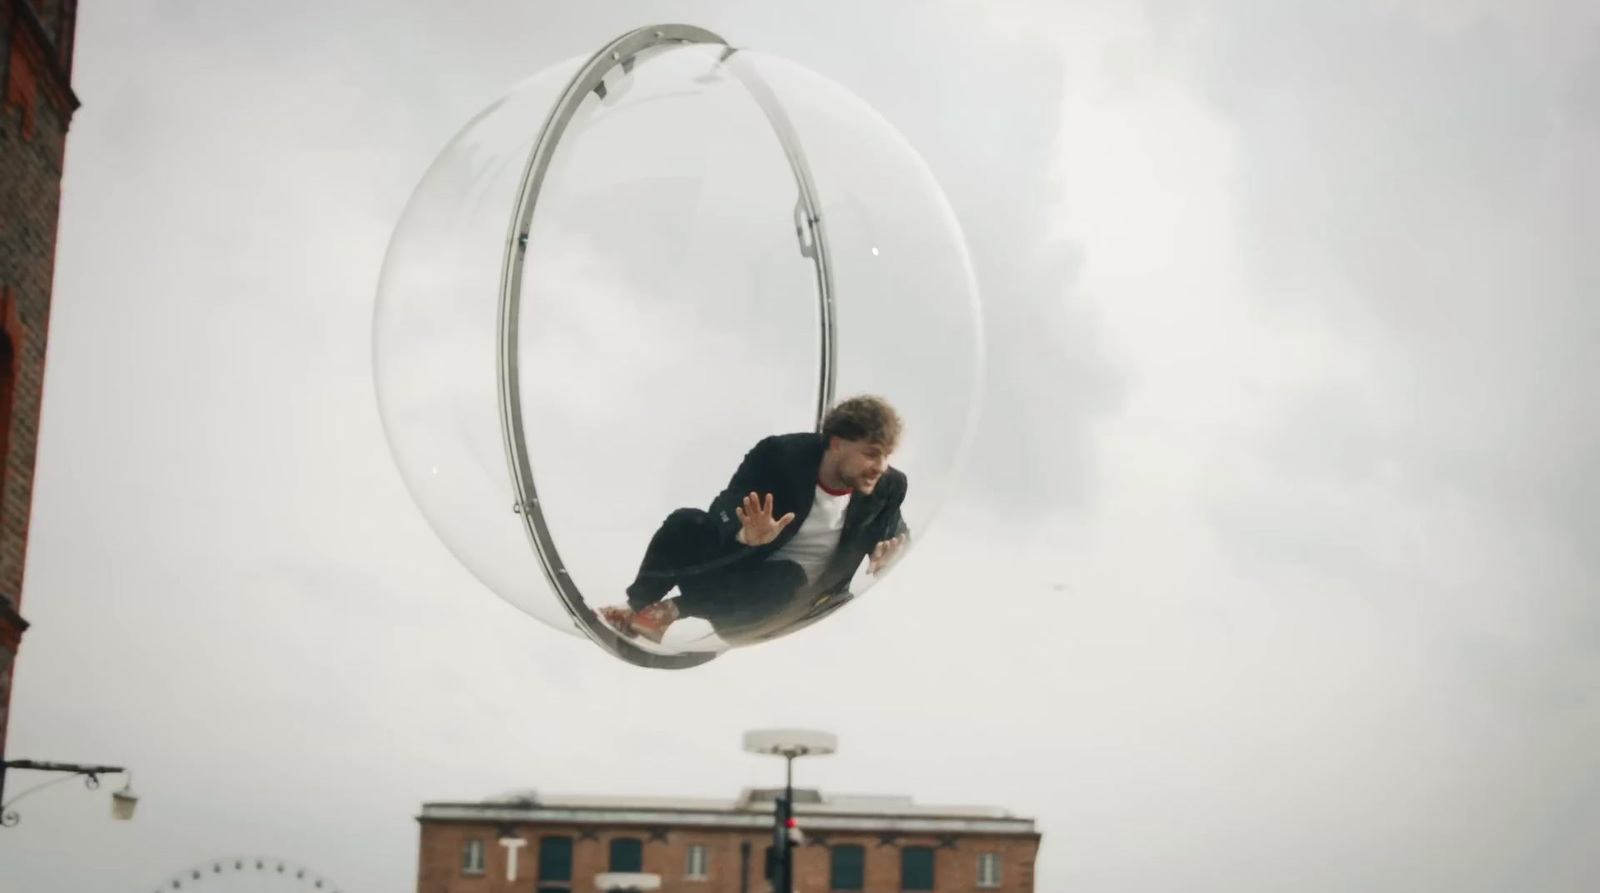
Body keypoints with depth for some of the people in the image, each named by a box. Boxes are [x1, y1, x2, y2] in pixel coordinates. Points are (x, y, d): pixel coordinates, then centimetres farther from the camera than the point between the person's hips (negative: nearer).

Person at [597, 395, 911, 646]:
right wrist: (744, 535, -43)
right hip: (734, 567, 0)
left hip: (795, 592, 0)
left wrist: (891, 549, -21)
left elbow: (892, 532, 6)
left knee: (786, 580, -39)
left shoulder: (889, 486, -11)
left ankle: (671, 610, -28)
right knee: (686, 522, -30)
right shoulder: (780, 454, -16)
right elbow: (722, 513, -18)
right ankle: (636, 606, -15)